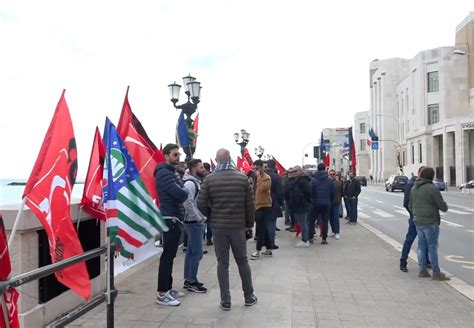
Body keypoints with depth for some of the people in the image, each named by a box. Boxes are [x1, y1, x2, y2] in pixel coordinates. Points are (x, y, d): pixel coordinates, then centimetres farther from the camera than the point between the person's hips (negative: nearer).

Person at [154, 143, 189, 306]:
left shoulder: (172, 172, 17)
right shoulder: (164, 173, -16)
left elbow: (180, 192, 15)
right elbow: (180, 194, -23)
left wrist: (183, 193, -5)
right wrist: (187, 192, -3)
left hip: (174, 218, 10)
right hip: (170, 219, -10)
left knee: (170, 255, 15)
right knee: (167, 255, -6)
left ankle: (168, 287, 25)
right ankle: (162, 294, 1)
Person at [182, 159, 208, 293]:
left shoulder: (196, 182, 15)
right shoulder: (190, 183, -17)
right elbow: (188, 204, -25)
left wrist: (202, 217, 13)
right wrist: (199, 219, -18)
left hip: (196, 222, 10)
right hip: (194, 222, -10)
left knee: (191, 252, 13)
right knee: (197, 253, -6)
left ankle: (188, 280, 21)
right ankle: (192, 282, 3)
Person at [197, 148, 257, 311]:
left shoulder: (209, 179, -6)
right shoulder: (242, 177, -4)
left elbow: (201, 203, -7)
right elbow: (250, 204, -2)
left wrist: (211, 216, 10)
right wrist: (249, 224, 9)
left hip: (218, 226, 0)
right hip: (238, 226, 1)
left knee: (222, 263, 8)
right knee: (242, 261, 14)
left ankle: (225, 301, 14)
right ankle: (249, 297, 26)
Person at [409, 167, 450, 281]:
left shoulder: (414, 188, 7)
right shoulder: (433, 189, -15)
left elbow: (410, 206, 14)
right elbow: (443, 207, -11)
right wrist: (444, 205, 12)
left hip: (418, 222, 7)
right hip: (430, 222, -6)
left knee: (421, 246, 12)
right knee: (432, 247, 0)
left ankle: (422, 271, 16)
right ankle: (436, 273, 8)